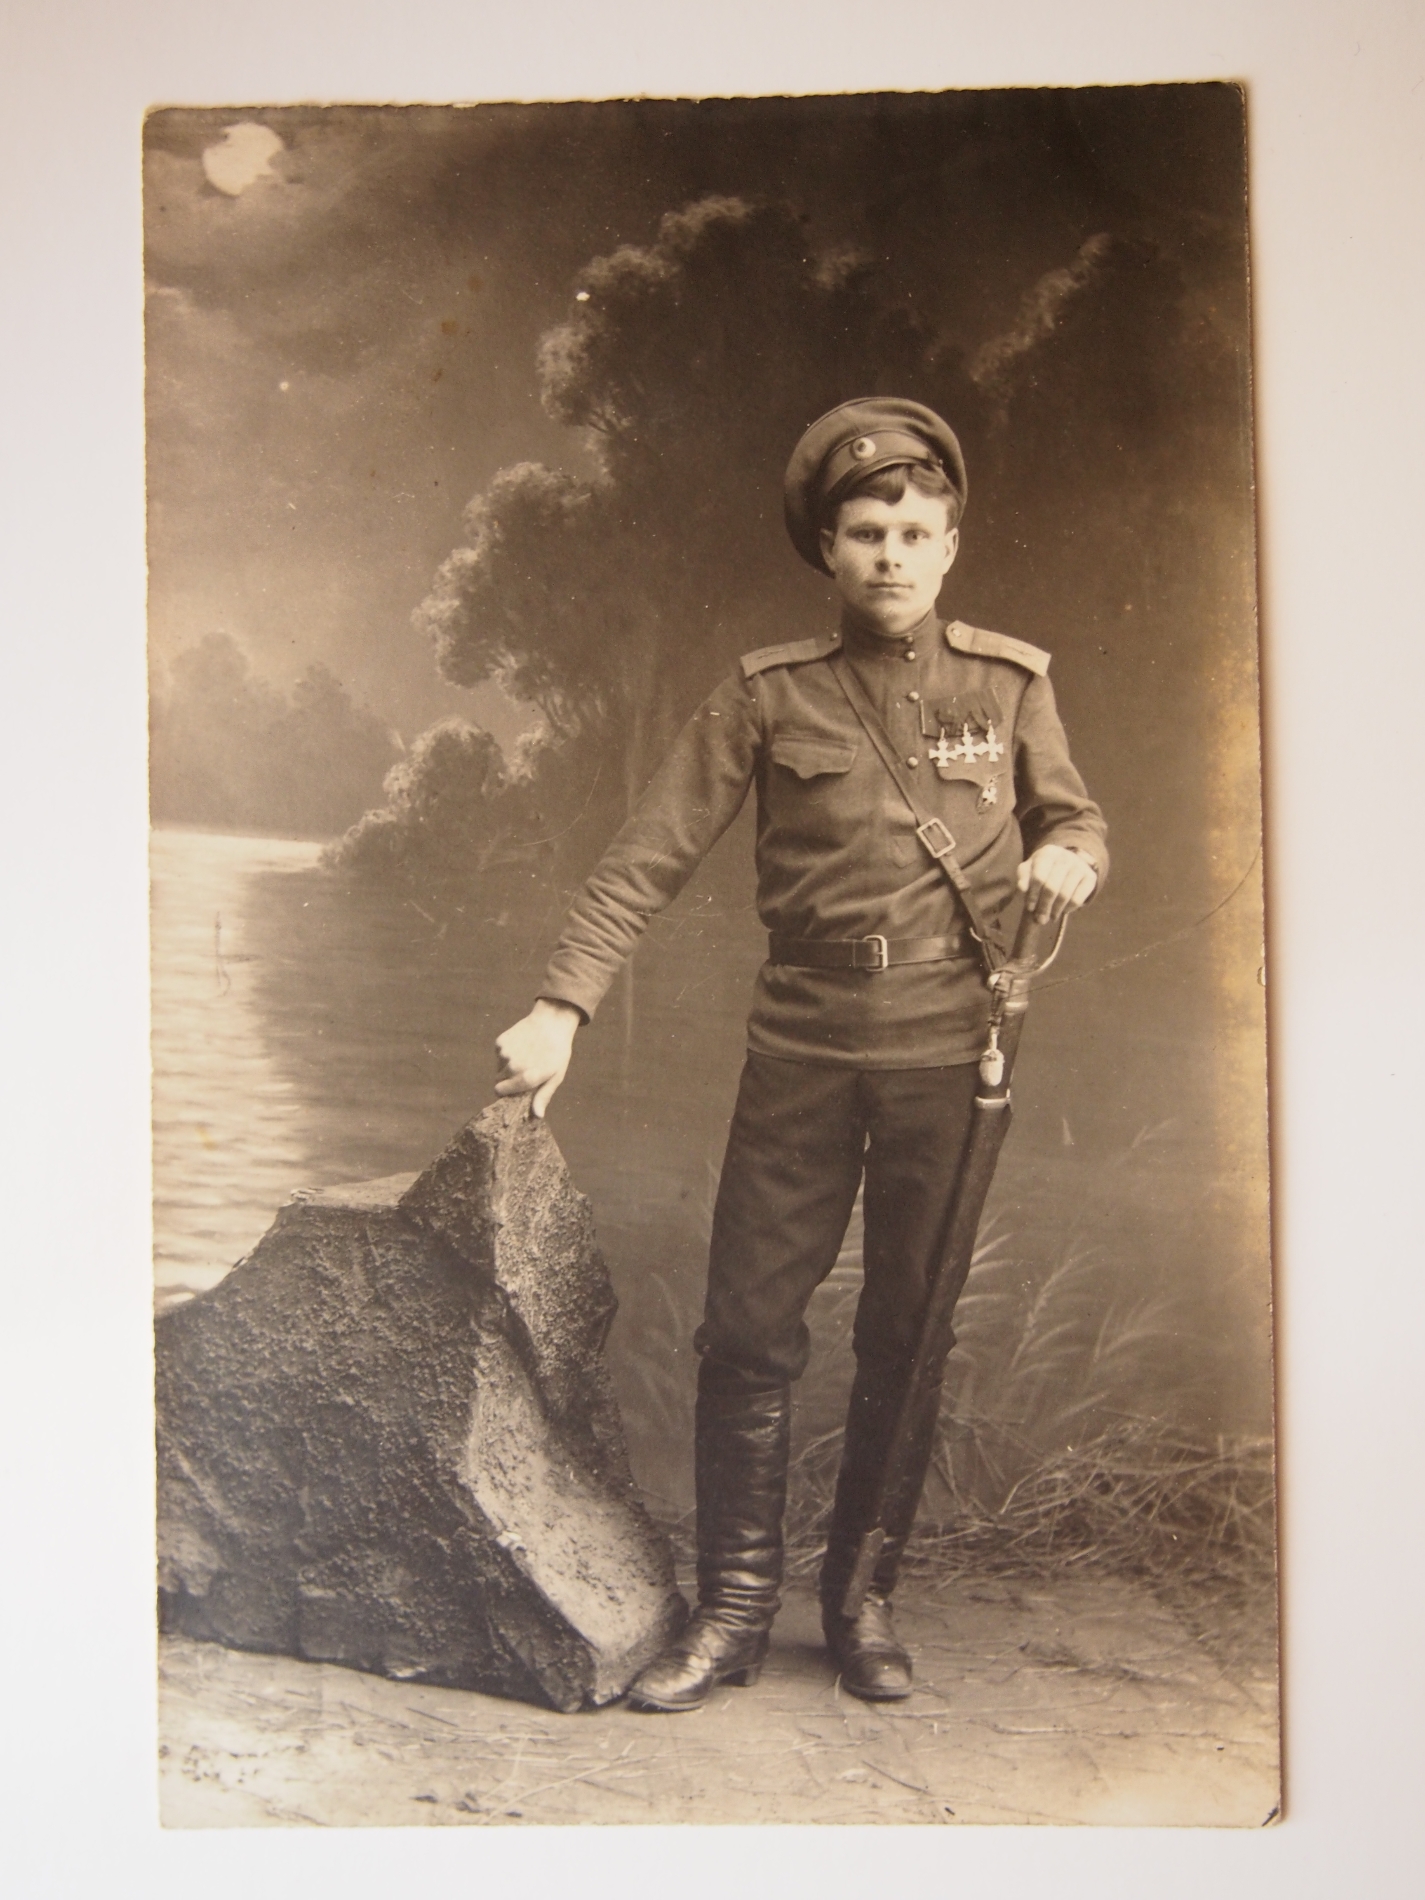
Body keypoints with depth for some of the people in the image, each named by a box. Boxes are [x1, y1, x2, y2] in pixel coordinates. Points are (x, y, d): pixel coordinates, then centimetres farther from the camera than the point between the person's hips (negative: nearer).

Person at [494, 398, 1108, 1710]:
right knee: (749, 1329, 1)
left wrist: (1066, 858, -11)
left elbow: (1078, 822, 14)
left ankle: (863, 1600, 26)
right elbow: (651, 856, -4)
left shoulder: (1009, 682, 4)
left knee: (907, 1338, 9)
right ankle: (734, 1610, 17)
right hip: (803, 1049, 0)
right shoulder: (770, 694, 0)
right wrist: (563, 1005, -13)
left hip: (947, 1056, 1)